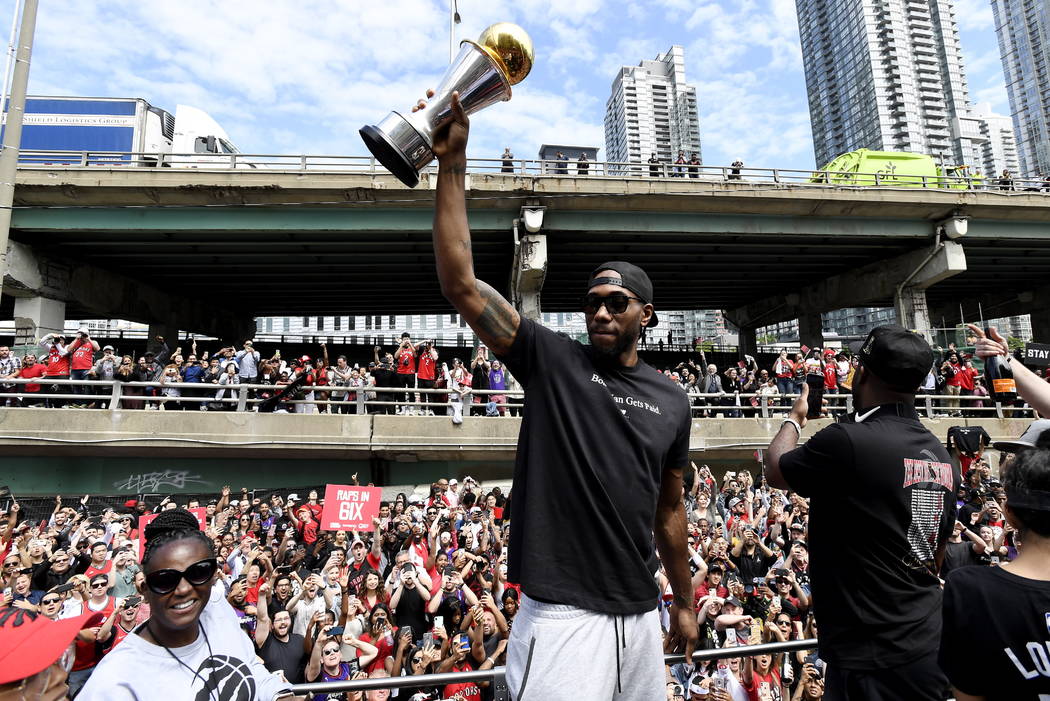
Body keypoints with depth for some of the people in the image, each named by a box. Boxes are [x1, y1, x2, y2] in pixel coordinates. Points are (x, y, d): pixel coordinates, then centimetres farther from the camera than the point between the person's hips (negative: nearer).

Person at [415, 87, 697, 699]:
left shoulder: (671, 399, 4)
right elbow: (461, 283, -17)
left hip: (642, 616, 5)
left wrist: (685, 604, 19)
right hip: (562, 616, -4)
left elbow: (669, 508, 13)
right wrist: (453, 164, -20)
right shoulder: (551, 360, -7)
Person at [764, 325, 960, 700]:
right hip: (930, 647, 8)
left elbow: (774, 472, -5)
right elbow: (937, 555, 13)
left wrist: (794, 418, 11)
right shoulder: (944, 458, 2)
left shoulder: (846, 440, -24)